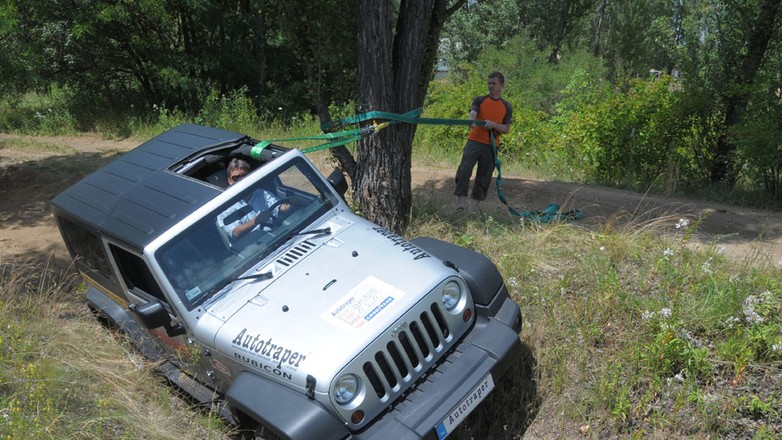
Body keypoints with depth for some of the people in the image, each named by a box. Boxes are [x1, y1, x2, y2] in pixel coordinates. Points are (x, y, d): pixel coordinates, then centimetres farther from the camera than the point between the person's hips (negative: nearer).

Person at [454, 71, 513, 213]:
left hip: (491, 145, 1)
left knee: (484, 177, 3)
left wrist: (494, 125, -13)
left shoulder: (506, 107, 11)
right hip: (474, 141, -1)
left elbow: (506, 129, 7)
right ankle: (460, 201, -17)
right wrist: (472, 121, -34)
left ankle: (473, 206, 11)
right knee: (464, 169, -19)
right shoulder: (479, 100, 8)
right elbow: (472, 114, -9)